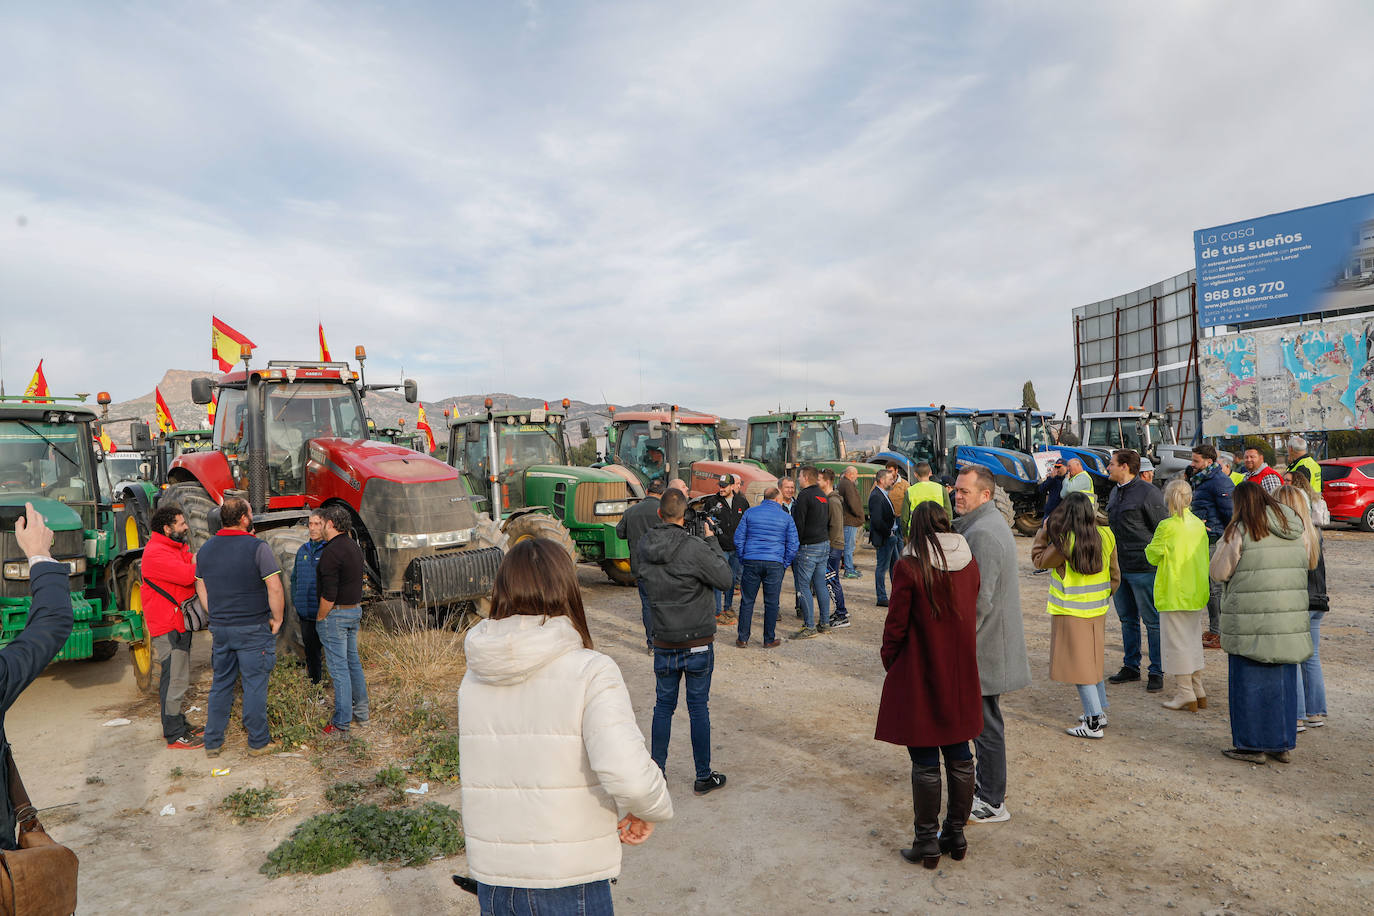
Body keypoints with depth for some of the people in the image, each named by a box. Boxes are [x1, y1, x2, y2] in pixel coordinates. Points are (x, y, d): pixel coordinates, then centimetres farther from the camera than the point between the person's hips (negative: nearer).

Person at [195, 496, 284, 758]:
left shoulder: (205, 549, 5)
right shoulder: (257, 547, -15)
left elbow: (201, 587, 14)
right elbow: (274, 588, -19)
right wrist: (277, 619, -7)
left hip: (220, 628, 6)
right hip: (254, 629, -5)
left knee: (221, 684, 17)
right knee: (255, 684, 4)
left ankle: (212, 742, 25)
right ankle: (258, 742, 13)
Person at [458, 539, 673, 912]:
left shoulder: (473, 678, -3)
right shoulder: (590, 672, -19)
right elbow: (627, 773, -27)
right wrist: (650, 810, -8)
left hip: (492, 879, 5)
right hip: (568, 880, -4)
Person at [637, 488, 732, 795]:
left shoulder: (645, 547, -5)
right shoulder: (694, 548, -21)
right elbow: (724, 578, -12)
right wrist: (711, 540, -2)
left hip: (664, 645, 4)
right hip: (698, 643, -4)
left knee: (664, 706, 17)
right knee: (698, 708, 8)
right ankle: (704, 777, 19)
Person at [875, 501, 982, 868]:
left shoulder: (910, 567, -17)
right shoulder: (969, 563, -1)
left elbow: (896, 626, -13)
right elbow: (971, 615, 8)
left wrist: (889, 664, 3)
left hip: (920, 677, -5)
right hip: (961, 677, 6)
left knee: (925, 762, 5)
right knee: (959, 758, 15)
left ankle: (927, 842, 15)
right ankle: (956, 834, 28)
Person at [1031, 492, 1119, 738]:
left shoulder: (1064, 542, -19)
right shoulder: (1106, 535, 0)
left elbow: (1039, 560, -5)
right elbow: (1115, 573, 10)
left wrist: (1043, 532, 1)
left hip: (1071, 612, -7)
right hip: (1098, 609, 7)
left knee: (1079, 664, 0)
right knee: (1093, 661, 20)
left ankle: (1093, 723, 3)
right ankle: (1100, 712, 28)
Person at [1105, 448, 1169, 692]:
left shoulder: (1148, 492, -12)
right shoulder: (1115, 492, 13)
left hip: (1142, 569, -8)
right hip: (1118, 567, 8)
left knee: (1152, 621, 2)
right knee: (1127, 619, 15)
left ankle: (1157, 672, 12)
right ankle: (1131, 667, 25)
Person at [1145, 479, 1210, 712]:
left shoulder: (1167, 526, -17)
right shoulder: (1199, 525, 4)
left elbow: (1152, 555, -6)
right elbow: (1204, 558, 13)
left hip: (1174, 594, -7)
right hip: (1197, 592, 7)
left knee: (1176, 641, 1)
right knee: (1194, 639, 17)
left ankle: (1185, 695, 6)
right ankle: (1198, 691, 24)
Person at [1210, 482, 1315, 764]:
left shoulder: (1240, 531, -13)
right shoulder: (1297, 529, 6)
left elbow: (1219, 572, -8)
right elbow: (1308, 564, 17)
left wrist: (1225, 543, 7)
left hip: (1251, 622, -6)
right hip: (1290, 621, 6)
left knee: (1250, 682, 5)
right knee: (1283, 682, 15)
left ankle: (1251, 746, 13)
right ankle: (1282, 744, 24)